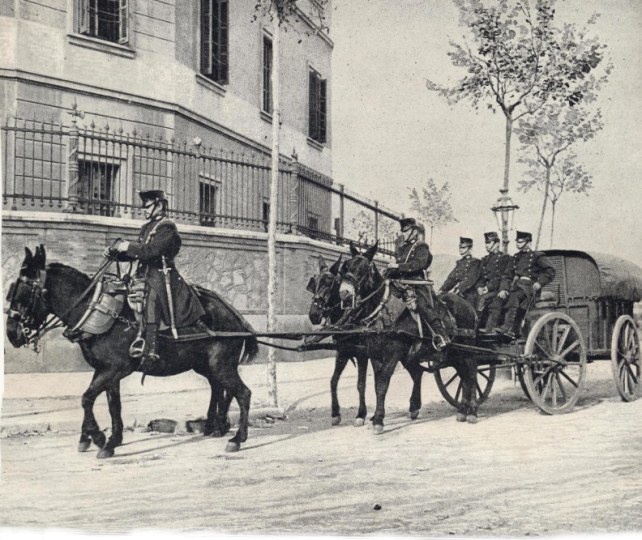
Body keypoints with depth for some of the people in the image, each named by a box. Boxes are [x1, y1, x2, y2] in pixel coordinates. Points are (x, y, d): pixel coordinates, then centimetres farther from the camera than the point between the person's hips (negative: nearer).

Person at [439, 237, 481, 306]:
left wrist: (459, 289, -25)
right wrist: (442, 290, -3)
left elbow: (470, 280, -15)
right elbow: (452, 278, 11)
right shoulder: (459, 263, 17)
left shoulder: (475, 262, -3)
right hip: (459, 296, 6)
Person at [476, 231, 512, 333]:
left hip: (497, 289, -5)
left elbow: (501, 277, -7)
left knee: (483, 298, -27)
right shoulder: (485, 259, 24)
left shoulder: (504, 257, 3)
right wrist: (479, 287, -1)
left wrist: (489, 287, -15)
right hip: (484, 289, 5)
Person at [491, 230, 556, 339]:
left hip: (529, 286, -6)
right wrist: (503, 289, 1)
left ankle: (509, 328, -48)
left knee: (514, 297, -37)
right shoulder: (515, 257, 25)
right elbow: (507, 275, 18)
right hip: (515, 285, 6)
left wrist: (539, 283, -11)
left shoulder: (537, 256, 10)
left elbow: (550, 271, 3)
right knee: (497, 299, -21)